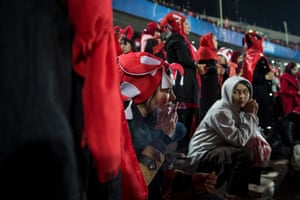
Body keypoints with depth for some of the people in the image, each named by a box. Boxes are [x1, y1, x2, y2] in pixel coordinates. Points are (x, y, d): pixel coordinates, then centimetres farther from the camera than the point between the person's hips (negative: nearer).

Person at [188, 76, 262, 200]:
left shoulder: (236, 108, 6)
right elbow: (239, 140, -26)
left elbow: (246, 133, 3)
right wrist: (250, 115, -17)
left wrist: (252, 115, -13)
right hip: (202, 156, -9)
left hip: (218, 151, 9)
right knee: (244, 154, -26)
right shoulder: (221, 111, -21)